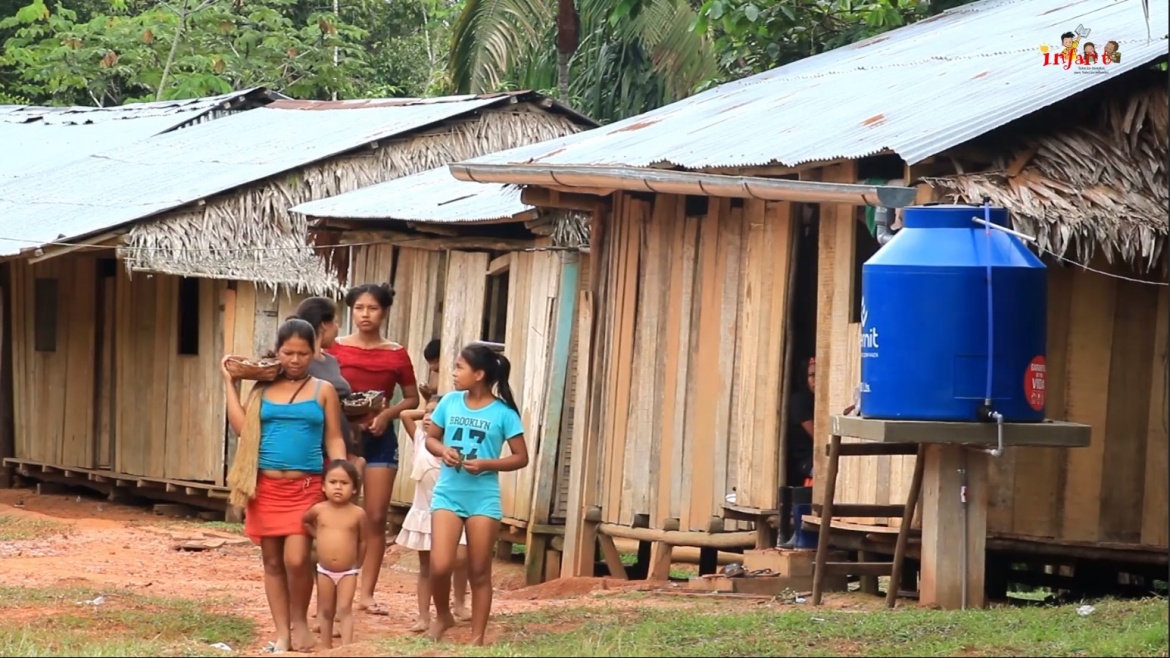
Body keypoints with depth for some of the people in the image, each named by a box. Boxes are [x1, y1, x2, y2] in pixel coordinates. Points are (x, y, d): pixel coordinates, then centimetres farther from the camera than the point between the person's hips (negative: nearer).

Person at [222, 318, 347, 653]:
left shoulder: (323, 390, 5)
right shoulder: (263, 389, 9)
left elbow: (334, 441, 5)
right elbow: (241, 428, -1)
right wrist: (230, 383, 3)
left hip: (305, 487, -2)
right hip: (266, 485, 2)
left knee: (296, 559, -13)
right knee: (272, 561, 5)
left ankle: (300, 621, 10)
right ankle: (282, 632, 13)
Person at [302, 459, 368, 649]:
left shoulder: (358, 514, -10)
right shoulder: (319, 510, -6)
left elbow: (363, 542, 2)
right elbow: (303, 521, 17)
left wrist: (356, 565, 9)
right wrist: (317, 535, 7)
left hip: (348, 572, -2)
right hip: (324, 571, 2)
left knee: (345, 609, -7)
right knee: (326, 611, 9)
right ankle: (326, 650, 15)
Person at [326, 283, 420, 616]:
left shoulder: (396, 355, 3)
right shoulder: (335, 348, -1)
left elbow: (412, 398, 8)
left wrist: (387, 414, -9)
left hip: (380, 439, 1)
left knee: (376, 518, 1)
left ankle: (366, 593, 7)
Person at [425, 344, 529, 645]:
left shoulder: (503, 412, -7)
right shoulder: (450, 402, 2)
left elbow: (521, 458, -3)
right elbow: (431, 438, 14)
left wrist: (485, 464, -17)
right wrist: (442, 450, -9)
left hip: (483, 498, -2)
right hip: (448, 494, 2)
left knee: (480, 573, 5)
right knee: (440, 566, -10)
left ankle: (477, 639, 14)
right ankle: (442, 615, 18)